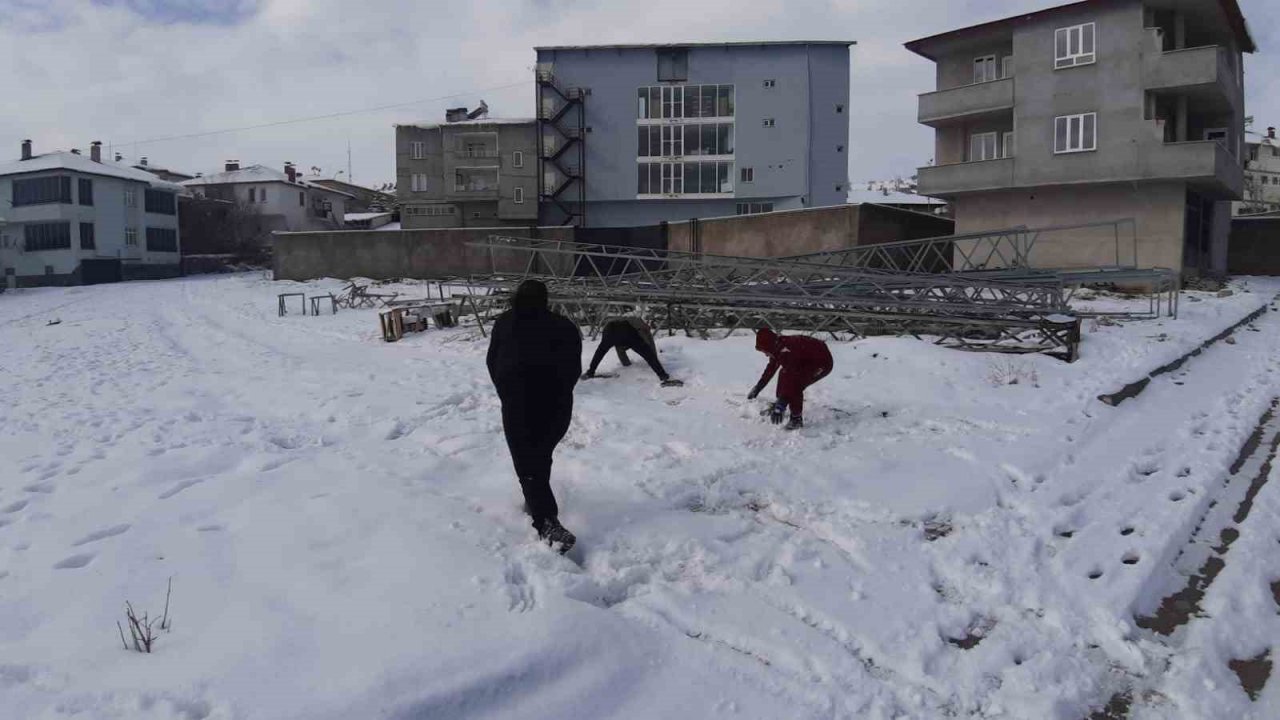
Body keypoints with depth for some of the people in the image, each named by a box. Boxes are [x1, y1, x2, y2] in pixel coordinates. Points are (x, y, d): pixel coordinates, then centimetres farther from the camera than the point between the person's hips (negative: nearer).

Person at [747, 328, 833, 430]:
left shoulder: (787, 351, -32)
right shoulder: (777, 348, -3)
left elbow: (790, 379, -36)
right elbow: (770, 370, 14)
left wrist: (780, 406, -38)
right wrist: (757, 388, 22)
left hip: (822, 363, -10)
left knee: (794, 385, -22)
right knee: (784, 375, 10)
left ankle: (797, 419, -10)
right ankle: (779, 405, 23)